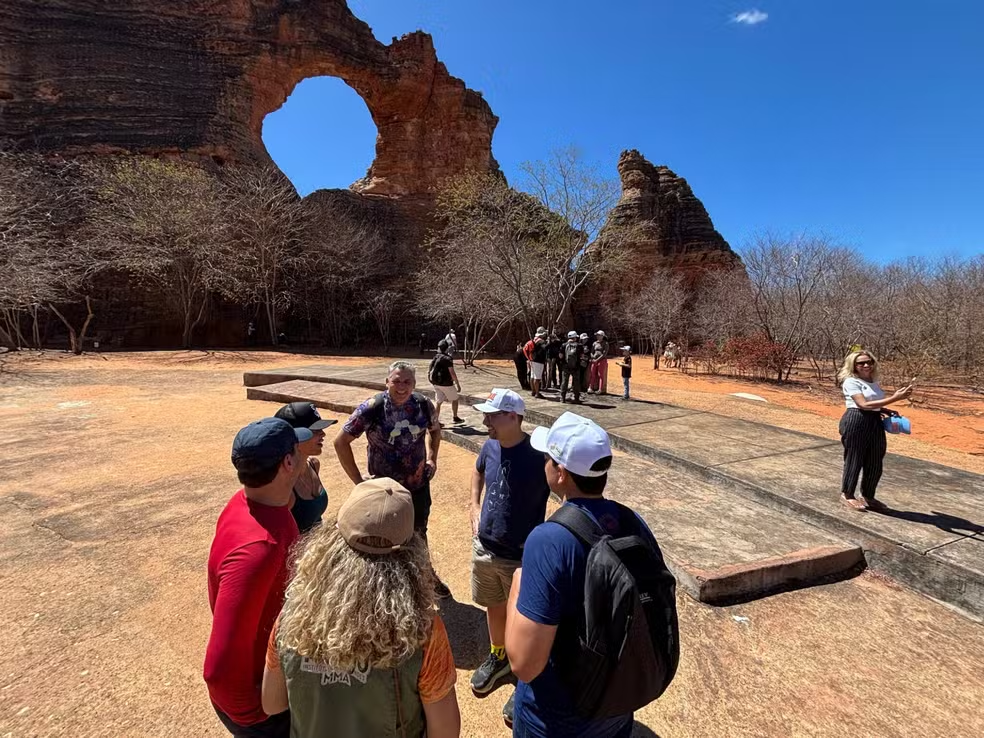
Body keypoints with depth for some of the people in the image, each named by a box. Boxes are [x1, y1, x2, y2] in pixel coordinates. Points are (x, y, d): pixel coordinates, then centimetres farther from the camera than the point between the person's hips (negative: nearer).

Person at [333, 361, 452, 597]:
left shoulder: (424, 404, -11)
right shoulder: (372, 408, -22)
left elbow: (434, 429, 11)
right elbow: (341, 441, -14)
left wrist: (432, 458, -3)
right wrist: (358, 480, -15)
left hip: (418, 484, 4)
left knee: (419, 533, 24)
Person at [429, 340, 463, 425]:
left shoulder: (435, 358, 6)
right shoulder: (447, 358, -17)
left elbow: (429, 372, 9)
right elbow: (452, 373, -21)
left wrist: (433, 382, 20)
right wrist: (458, 384, -15)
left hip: (436, 383, 7)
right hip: (446, 384, -7)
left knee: (439, 402, 13)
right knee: (455, 399, 15)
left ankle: (436, 421, 11)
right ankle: (455, 417, 27)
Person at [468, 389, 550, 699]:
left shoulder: (537, 456, -26)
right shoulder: (490, 446, -6)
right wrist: (475, 508, 7)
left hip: (520, 557, -5)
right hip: (483, 548, 6)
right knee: (493, 607, 26)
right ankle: (498, 657, 53)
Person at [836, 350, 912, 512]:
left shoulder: (873, 382, 14)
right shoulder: (851, 382, -10)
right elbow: (864, 404, -20)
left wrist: (887, 411, 4)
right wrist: (895, 398, -22)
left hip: (875, 423, 8)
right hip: (856, 423, -8)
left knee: (875, 463, 12)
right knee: (854, 460, 2)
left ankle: (868, 497, 27)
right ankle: (847, 495, 18)